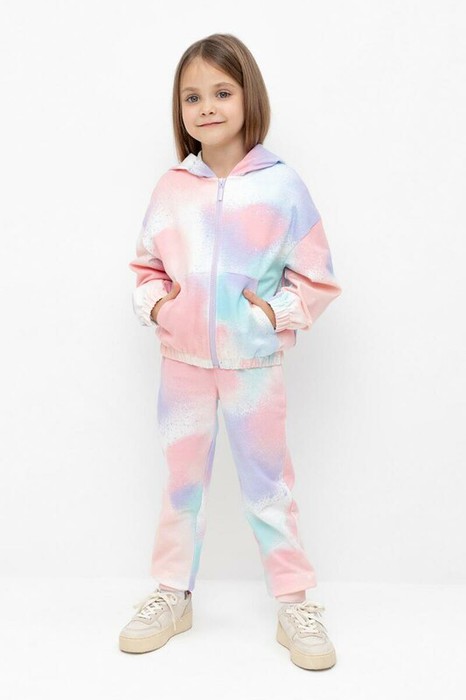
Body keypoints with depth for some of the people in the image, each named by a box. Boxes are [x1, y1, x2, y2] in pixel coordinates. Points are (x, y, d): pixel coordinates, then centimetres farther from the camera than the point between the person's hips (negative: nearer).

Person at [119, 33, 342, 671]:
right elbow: (146, 266, 10)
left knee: (269, 481, 9)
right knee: (181, 481, 16)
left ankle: (294, 602, 25)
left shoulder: (281, 185, -8)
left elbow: (317, 278, -3)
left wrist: (279, 311, -16)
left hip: (256, 364, -2)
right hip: (182, 362, 3)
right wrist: (153, 302, -7)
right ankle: (173, 595, 33)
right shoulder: (170, 188, -1)